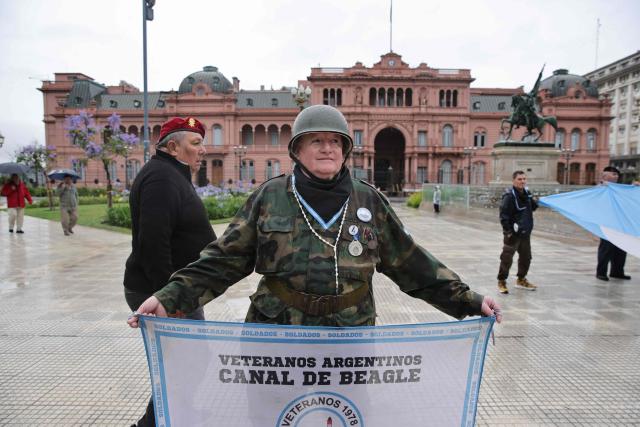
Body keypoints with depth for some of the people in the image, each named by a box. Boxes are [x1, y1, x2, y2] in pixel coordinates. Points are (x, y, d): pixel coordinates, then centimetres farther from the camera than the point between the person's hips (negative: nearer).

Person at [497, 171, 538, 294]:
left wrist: (535, 203, -1)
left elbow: (531, 208, 21)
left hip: (525, 233, 8)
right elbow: (504, 215, -17)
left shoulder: (526, 193, 8)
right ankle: (501, 282, 8)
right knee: (507, 258, -6)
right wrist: (508, 230, -19)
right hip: (513, 233, -8)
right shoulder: (509, 196, -15)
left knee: (526, 257, 17)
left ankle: (521, 280, 34)